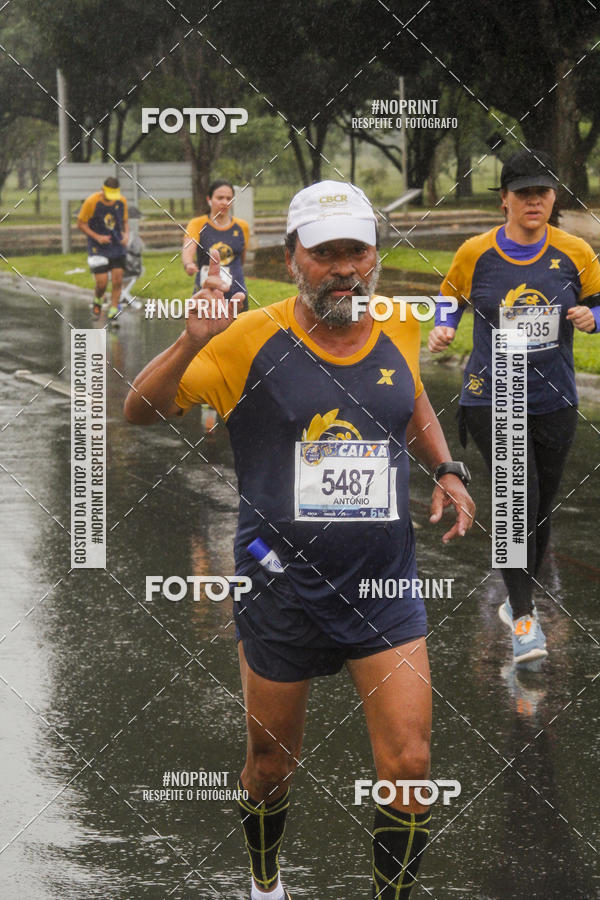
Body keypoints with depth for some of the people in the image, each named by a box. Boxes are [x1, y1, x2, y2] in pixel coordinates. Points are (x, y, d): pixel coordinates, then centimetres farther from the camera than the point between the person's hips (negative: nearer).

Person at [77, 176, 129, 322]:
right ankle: (97, 300, 25)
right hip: (98, 248, -3)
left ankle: (113, 313, 7)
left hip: (117, 246, 3)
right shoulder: (91, 202, -15)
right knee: (102, 283, -8)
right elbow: (80, 224, -7)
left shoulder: (122, 202, -3)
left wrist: (126, 234, -7)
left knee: (117, 281, -3)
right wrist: (97, 237, -18)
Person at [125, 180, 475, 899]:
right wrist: (192, 340, -28)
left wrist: (446, 469, 7)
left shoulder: (399, 329, 3)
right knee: (271, 765, 14)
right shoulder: (252, 340, -10)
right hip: (281, 590, -2)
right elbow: (140, 410, -11)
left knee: (408, 769, -8)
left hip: (385, 590, 2)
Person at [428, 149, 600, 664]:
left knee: (541, 510, 12)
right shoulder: (475, 253, -5)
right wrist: (443, 328, -6)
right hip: (491, 399, -2)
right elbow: (450, 296, 13)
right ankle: (524, 620, -11)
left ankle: (519, 600, 33)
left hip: (553, 403, 3)